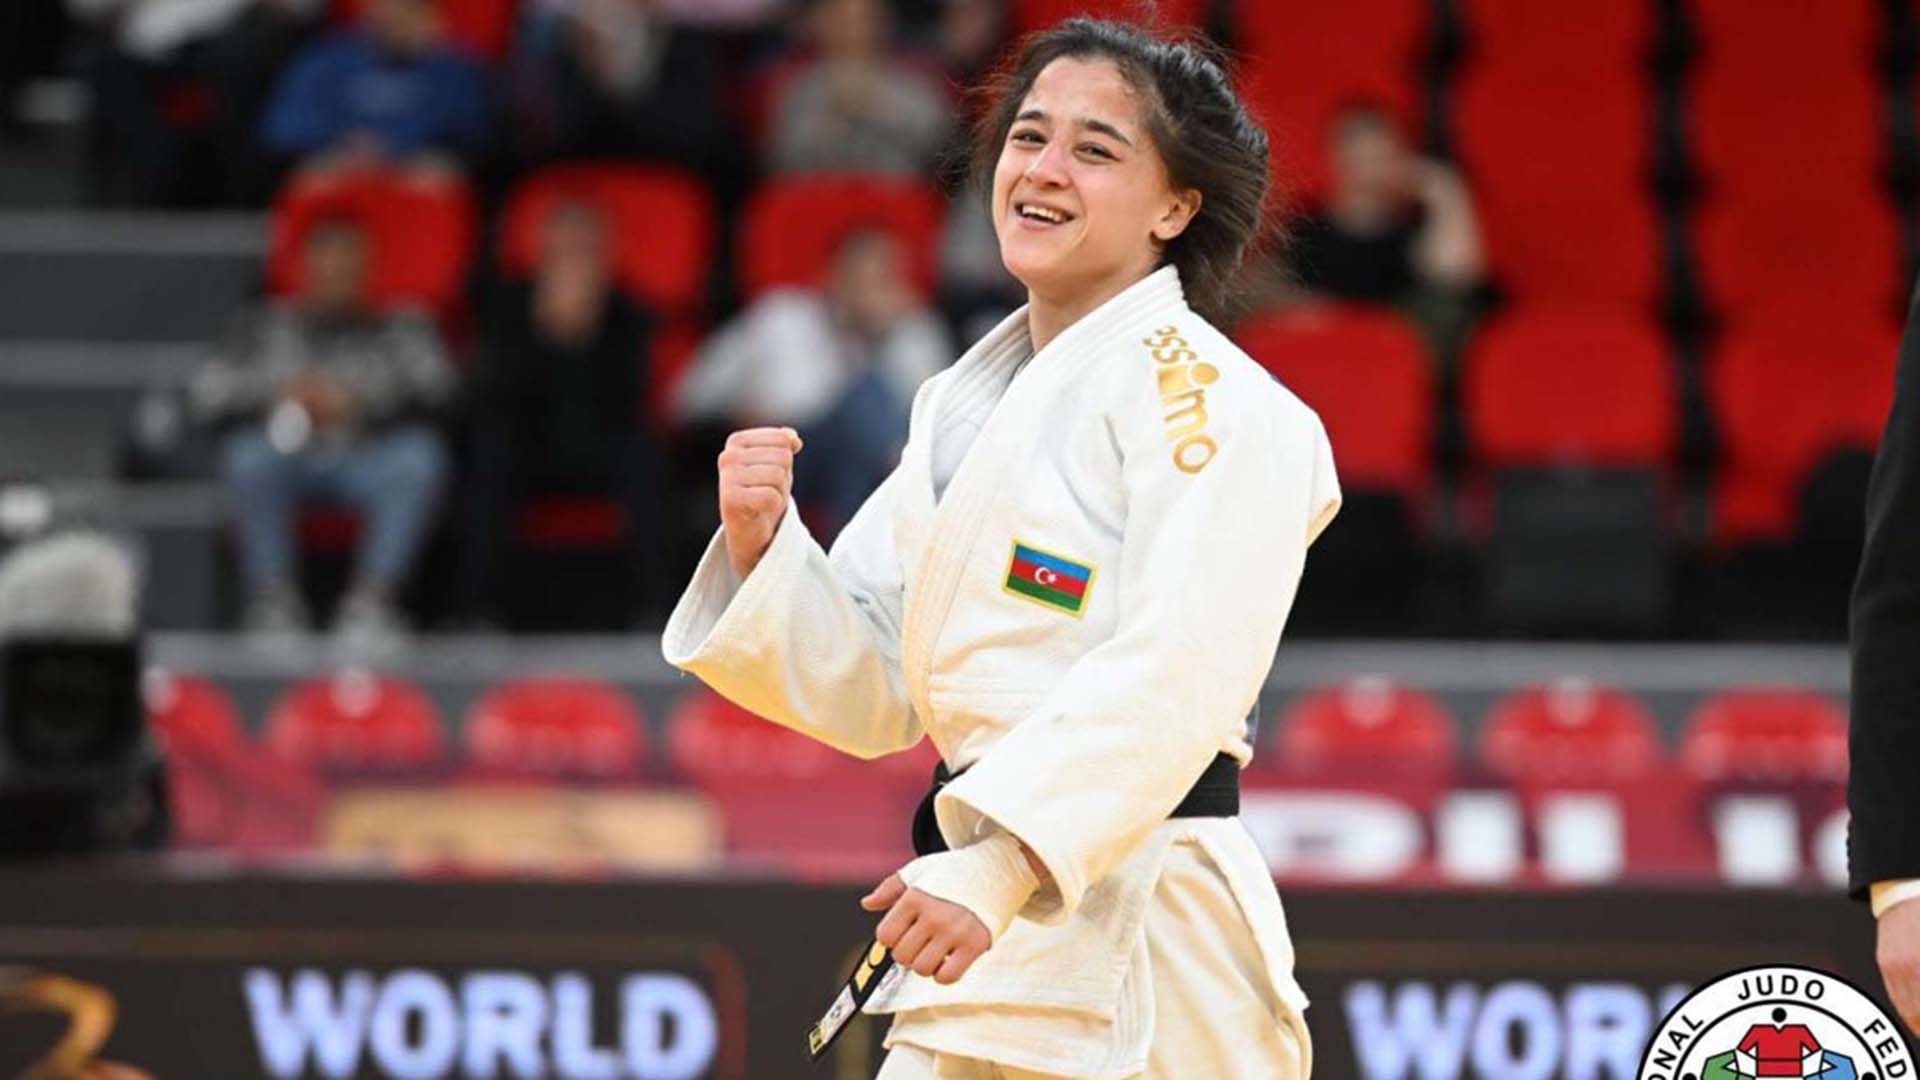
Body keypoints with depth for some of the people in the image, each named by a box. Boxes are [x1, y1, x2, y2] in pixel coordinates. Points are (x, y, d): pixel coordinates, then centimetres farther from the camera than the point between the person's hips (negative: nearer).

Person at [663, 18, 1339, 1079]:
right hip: (987, 941, 8)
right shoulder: (963, 402, 16)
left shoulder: (1200, 393, -9)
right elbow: (866, 692, 16)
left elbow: (1174, 676, -22)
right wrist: (762, 544, -2)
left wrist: (1000, 869, -32)